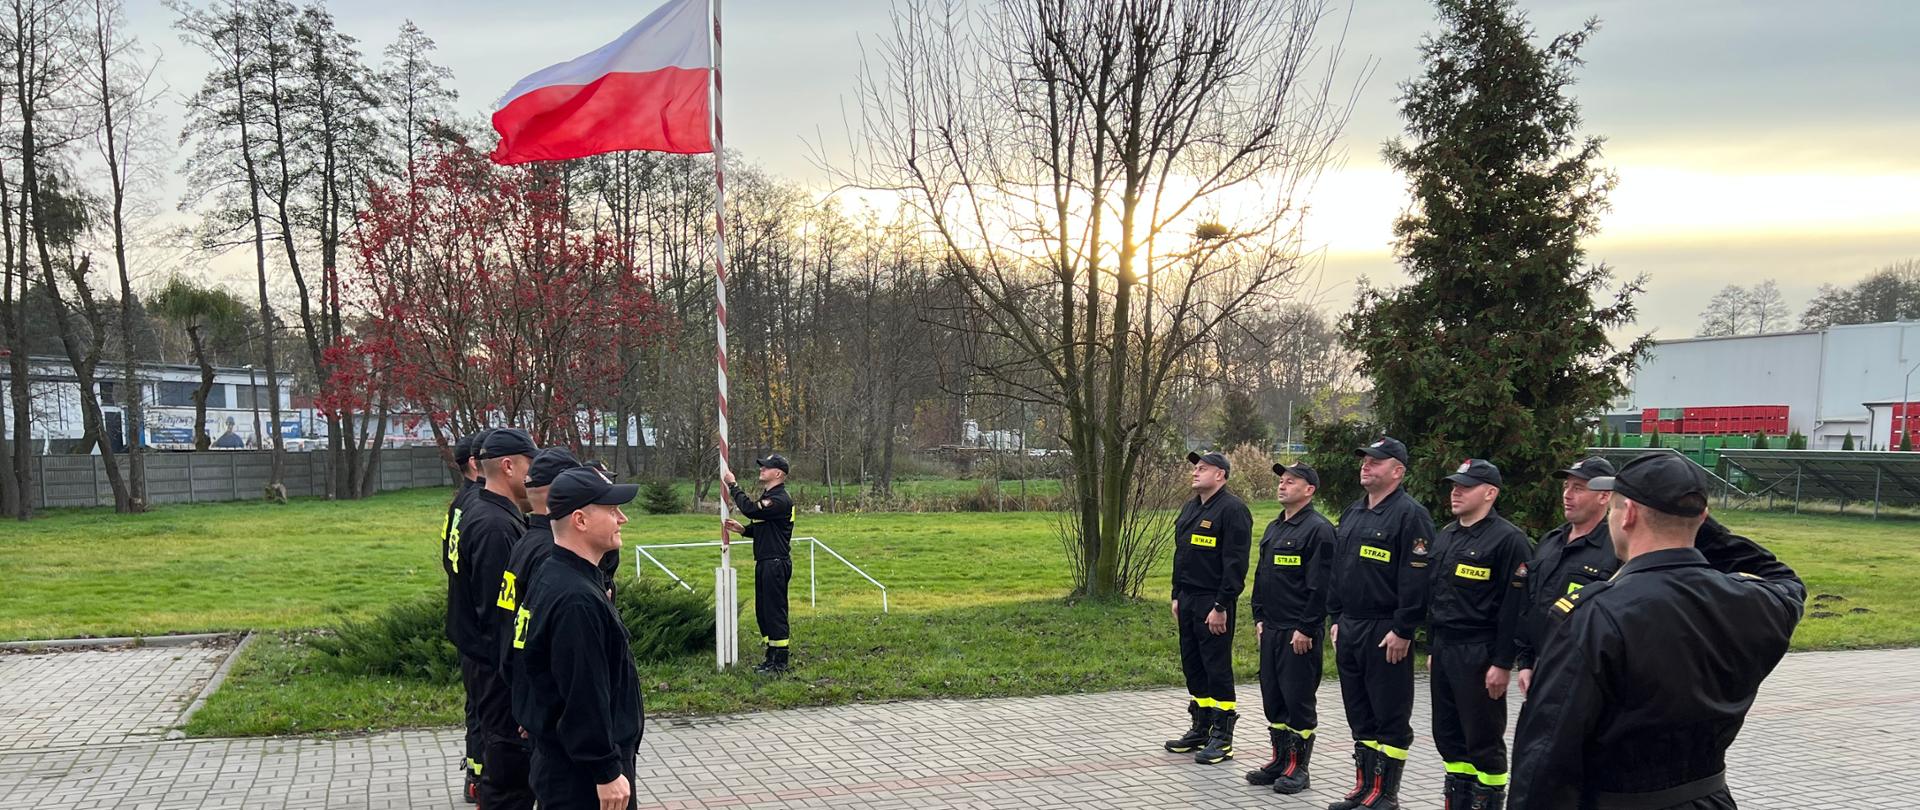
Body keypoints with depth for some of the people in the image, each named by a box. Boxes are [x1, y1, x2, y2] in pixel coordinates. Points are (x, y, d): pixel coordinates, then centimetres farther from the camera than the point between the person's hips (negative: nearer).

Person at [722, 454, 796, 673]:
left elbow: (750, 509, -27)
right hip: (764, 563, 11)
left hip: (776, 564, -11)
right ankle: (772, 657, 23)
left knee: (775, 612, -6)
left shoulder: (781, 500, -16)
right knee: (762, 612, 14)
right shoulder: (768, 497, 18)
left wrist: (733, 486, -16)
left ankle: (781, 661, 0)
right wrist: (742, 529, 7)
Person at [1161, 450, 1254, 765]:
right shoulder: (1190, 508, 16)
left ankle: (1222, 738, 5)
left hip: (1213, 603, -9)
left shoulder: (1232, 509, -13)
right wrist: (1176, 596, 17)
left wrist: (1221, 606, -20)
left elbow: (1235, 563, -18)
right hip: (1188, 601, 9)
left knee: (1217, 668, -3)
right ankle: (1201, 729, 25)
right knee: (1192, 666, 14)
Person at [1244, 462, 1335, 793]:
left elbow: (1320, 585, -17)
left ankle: (1298, 769, 9)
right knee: (1272, 697, 12)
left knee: (1298, 699, -1)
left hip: (1299, 633, -9)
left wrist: (1306, 629, -18)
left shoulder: (1318, 529, -12)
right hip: (1271, 630, 9)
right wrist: (1259, 617, 14)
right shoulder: (1274, 528, 15)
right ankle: (1280, 762, 23)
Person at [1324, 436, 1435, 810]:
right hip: (1350, 629, 8)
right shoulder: (1352, 514, 15)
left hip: (1386, 635, -8)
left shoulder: (1410, 514, -11)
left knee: (1391, 718, 1)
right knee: (1359, 713, 14)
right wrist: (1336, 618, 16)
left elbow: (1416, 578, -17)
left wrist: (1403, 631, -19)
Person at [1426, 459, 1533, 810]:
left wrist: (1502, 663, -18)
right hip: (1444, 651, 8)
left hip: (1480, 658, -8)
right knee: (1448, 737, 13)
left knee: (1484, 741, 1)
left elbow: (1515, 607, -15)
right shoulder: (1445, 536, 14)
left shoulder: (1509, 540, -11)